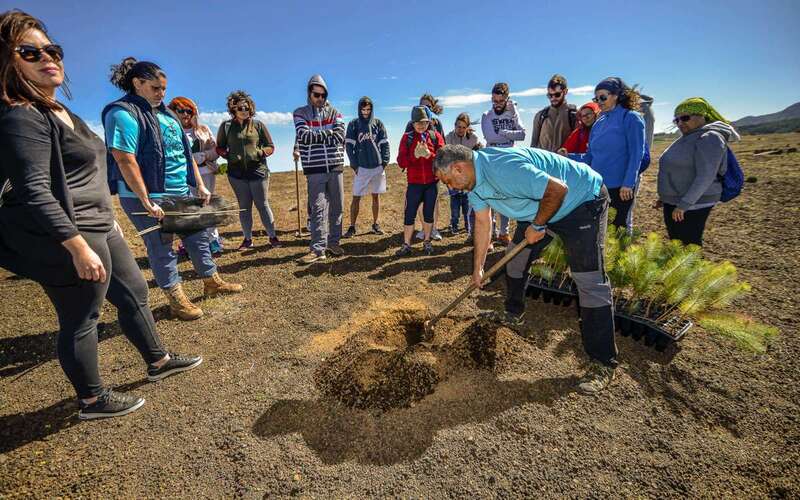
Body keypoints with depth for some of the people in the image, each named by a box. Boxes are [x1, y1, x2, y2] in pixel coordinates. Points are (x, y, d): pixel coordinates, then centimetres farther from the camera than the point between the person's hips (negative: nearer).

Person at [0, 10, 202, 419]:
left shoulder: (59, 112, 15)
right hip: (67, 237, -10)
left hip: (99, 227, 10)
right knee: (80, 321, 3)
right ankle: (92, 401, 23)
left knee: (133, 293, 18)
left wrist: (107, 219, 25)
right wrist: (79, 248, -27)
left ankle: (158, 361, 35)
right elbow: (34, 193, -24)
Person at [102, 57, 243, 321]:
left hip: (182, 193, 8)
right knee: (161, 248, 4)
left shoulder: (166, 113, 15)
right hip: (149, 197, -8)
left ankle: (212, 282, 30)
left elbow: (186, 152, 16)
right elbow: (125, 161, -19)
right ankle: (177, 300, 14)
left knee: (198, 237, 14)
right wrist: (146, 202, -22)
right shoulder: (123, 113, -11)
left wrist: (200, 186, 11)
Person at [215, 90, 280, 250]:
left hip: (258, 171, -1)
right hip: (237, 173, 1)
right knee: (244, 207, 8)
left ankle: (272, 236, 10)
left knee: (263, 204, 1)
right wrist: (229, 156, -7)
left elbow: (270, 147, 8)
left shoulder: (258, 125, 5)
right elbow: (219, 148, 12)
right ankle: (247, 239, 17)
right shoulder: (226, 126, 7)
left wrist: (261, 153, -11)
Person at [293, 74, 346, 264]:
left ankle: (333, 242, 20)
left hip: (335, 166, 3)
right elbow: (304, 136, -11)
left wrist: (315, 137, -8)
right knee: (317, 209, -5)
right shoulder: (300, 113, 7)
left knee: (336, 207, 7)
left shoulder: (334, 112, 12)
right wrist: (328, 133, -6)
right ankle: (318, 248, -2)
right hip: (314, 169, -3)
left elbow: (340, 135, -5)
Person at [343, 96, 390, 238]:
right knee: (356, 197, -3)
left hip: (378, 166, 2)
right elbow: (349, 145, 0)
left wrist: (385, 162, -2)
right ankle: (352, 227, 2)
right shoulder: (353, 124, 3)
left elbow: (384, 144, 7)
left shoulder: (378, 123, 7)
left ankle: (375, 224, 18)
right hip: (361, 167, -2)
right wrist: (354, 164, -7)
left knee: (376, 196, 8)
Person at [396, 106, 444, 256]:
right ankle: (406, 245, 9)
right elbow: (401, 162, -6)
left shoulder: (436, 136, 4)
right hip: (414, 183, -1)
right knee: (409, 214, -1)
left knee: (428, 214, 10)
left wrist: (429, 155, -24)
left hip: (432, 183, 1)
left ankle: (427, 242, 24)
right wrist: (414, 155, -22)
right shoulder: (407, 137, 1)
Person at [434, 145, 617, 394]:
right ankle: (513, 315, 35)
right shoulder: (473, 179, -3)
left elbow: (558, 189, -34)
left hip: (583, 201, -9)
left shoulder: (502, 168, -34)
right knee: (514, 257, 14)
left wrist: (538, 226, -20)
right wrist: (478, 268, 8)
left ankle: (603, 364, -4)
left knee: (589, 280, -12)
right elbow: (482, 223, 5)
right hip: (539, 209, 9)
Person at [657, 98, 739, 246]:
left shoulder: (708, 138, -14)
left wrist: (684, 204, -24)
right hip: (673, 203, 9)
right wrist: (665, 196, 20)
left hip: (693, 205, -9)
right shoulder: (687, 138, 14)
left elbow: (705, 177, -22)